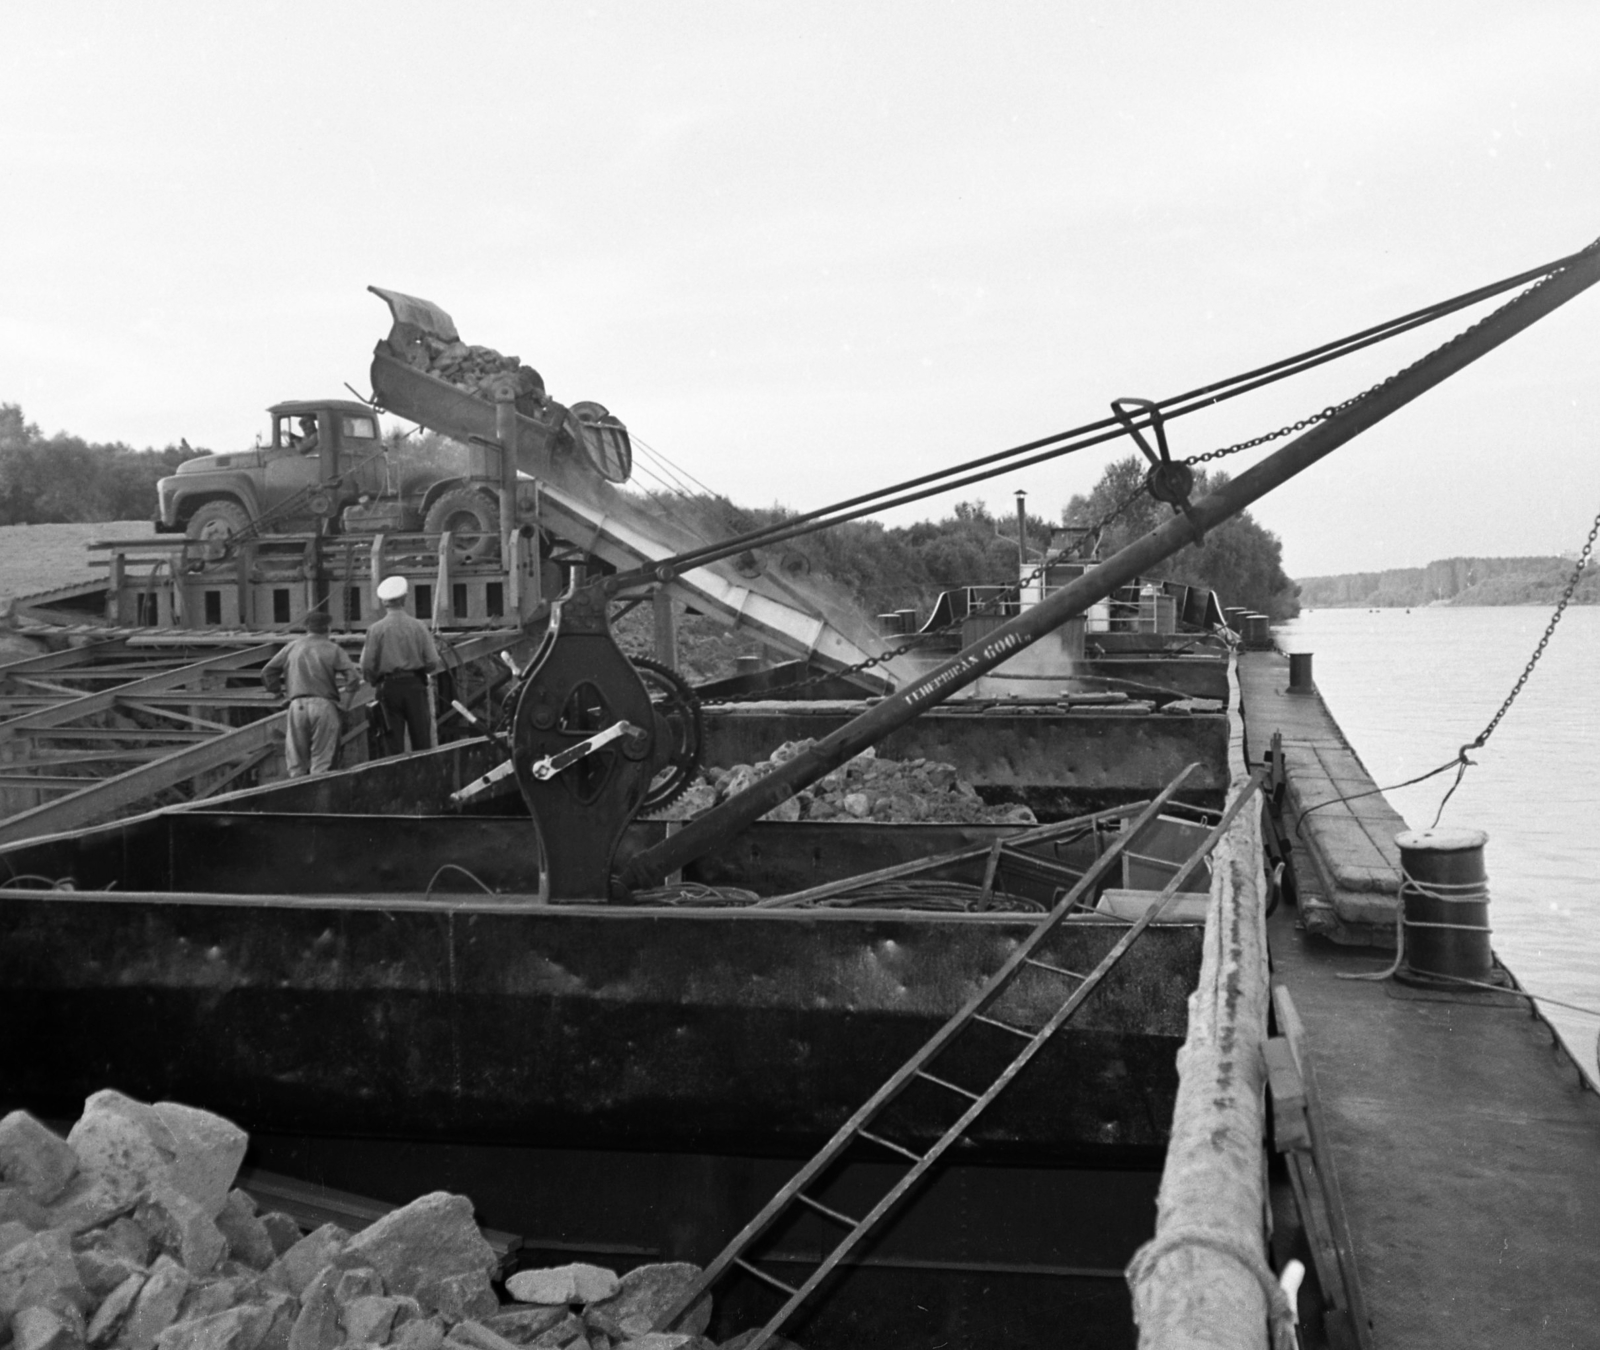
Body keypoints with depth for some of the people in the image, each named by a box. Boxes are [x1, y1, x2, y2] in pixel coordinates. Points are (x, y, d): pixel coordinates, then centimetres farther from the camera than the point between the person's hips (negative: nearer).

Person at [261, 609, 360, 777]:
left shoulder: (291, 648, 11)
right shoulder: (333, 649, 3)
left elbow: (267, 672, 12)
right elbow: (354, 677, -6)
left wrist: (277, 690, 24)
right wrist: (344, 689, 14)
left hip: (297, 705, 3)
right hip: (324, 705, -2)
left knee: (297, 759, 11)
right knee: (321, 760, 0)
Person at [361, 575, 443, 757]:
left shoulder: (375, 630, -4)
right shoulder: (419, 626, -2)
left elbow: (367, 667, -4)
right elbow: (432, 663, -2)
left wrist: (375, 681, 15)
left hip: (388, 687, -1)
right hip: (415, 685, 1)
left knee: (392, 743, 4)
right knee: (422, 741, 7)